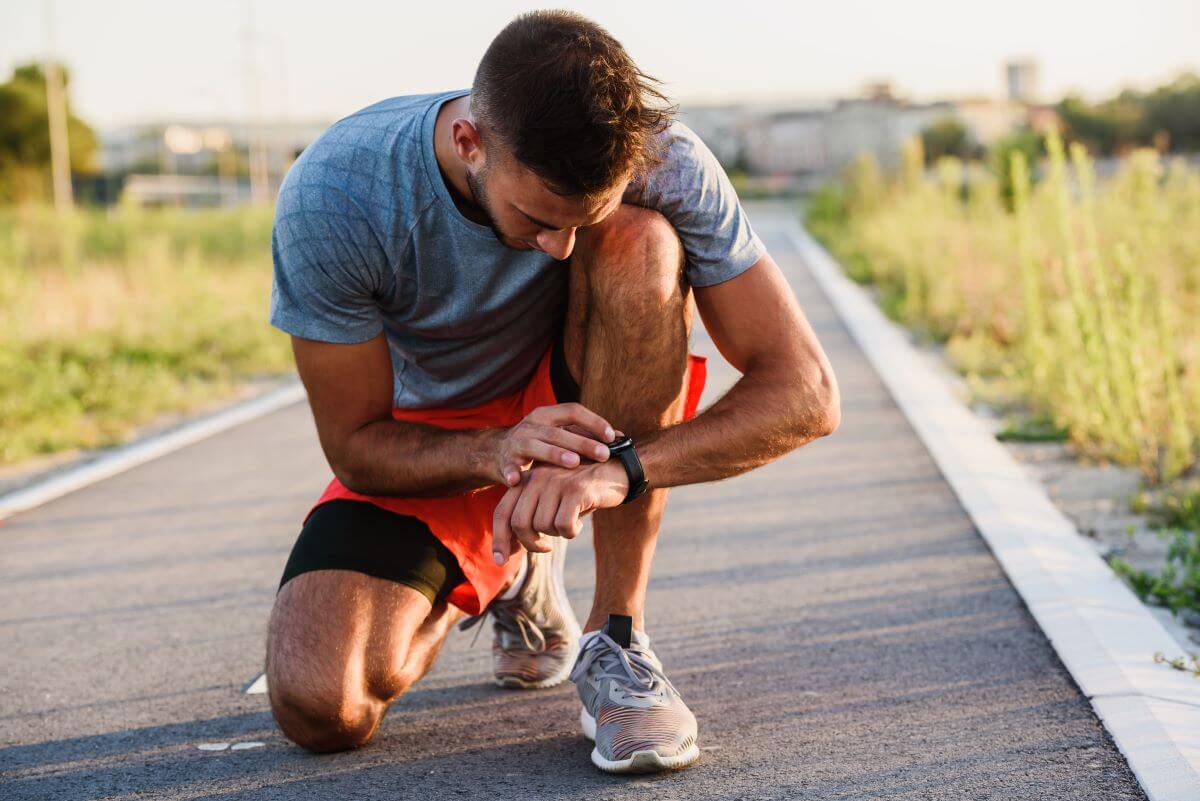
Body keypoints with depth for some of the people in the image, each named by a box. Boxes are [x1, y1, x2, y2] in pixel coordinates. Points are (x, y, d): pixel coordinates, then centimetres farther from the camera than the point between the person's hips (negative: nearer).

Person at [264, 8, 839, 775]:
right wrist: (498, 452, -40)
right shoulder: (332, 199, -29)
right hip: (427, 447, 1)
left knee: (639, 246, -33)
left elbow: (806, 393, -28)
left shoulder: (658, 160, -27)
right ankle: (503, 577, 13)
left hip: (580, 407, 0)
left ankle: (618, 634, -22)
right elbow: (357, 447, -18)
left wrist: (619, 470, -44)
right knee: (320, 709, -22)